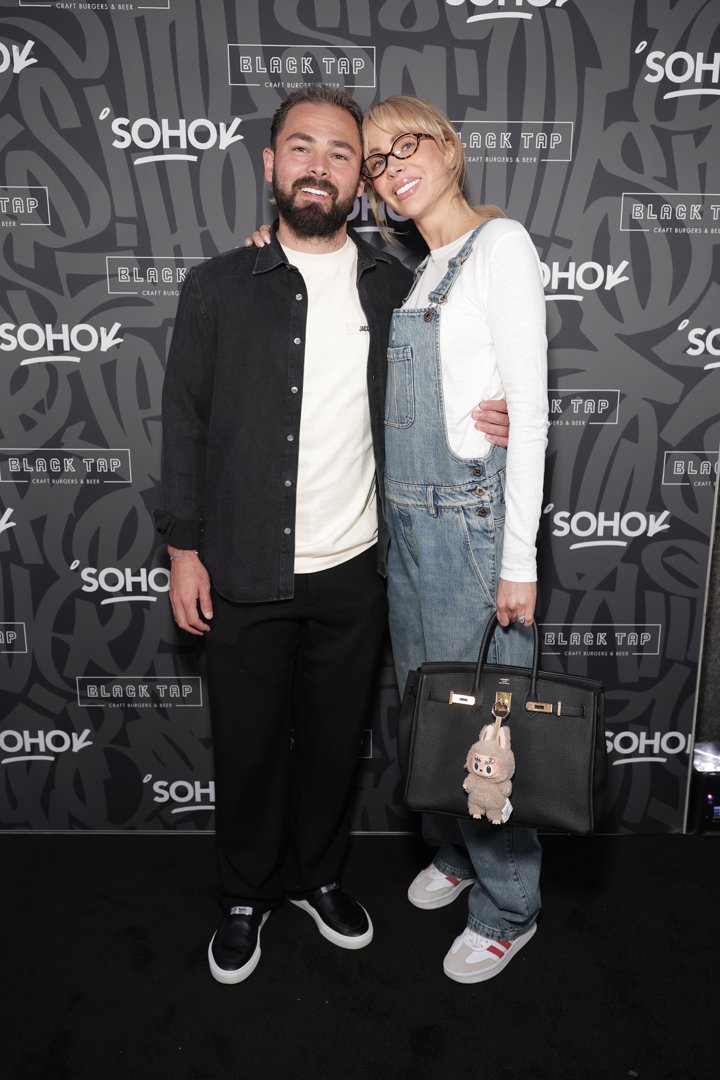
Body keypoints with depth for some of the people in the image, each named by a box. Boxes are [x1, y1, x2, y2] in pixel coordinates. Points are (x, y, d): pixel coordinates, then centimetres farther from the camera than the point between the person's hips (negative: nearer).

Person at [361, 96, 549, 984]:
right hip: (404, 519, 8)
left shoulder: (499, 244, -7)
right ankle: (455, 851, 39)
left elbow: (529, 407, -13)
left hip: (471, 518, -8)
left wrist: (520, 557, -17)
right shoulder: (411, 271, 16)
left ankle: (508, 905, 23)